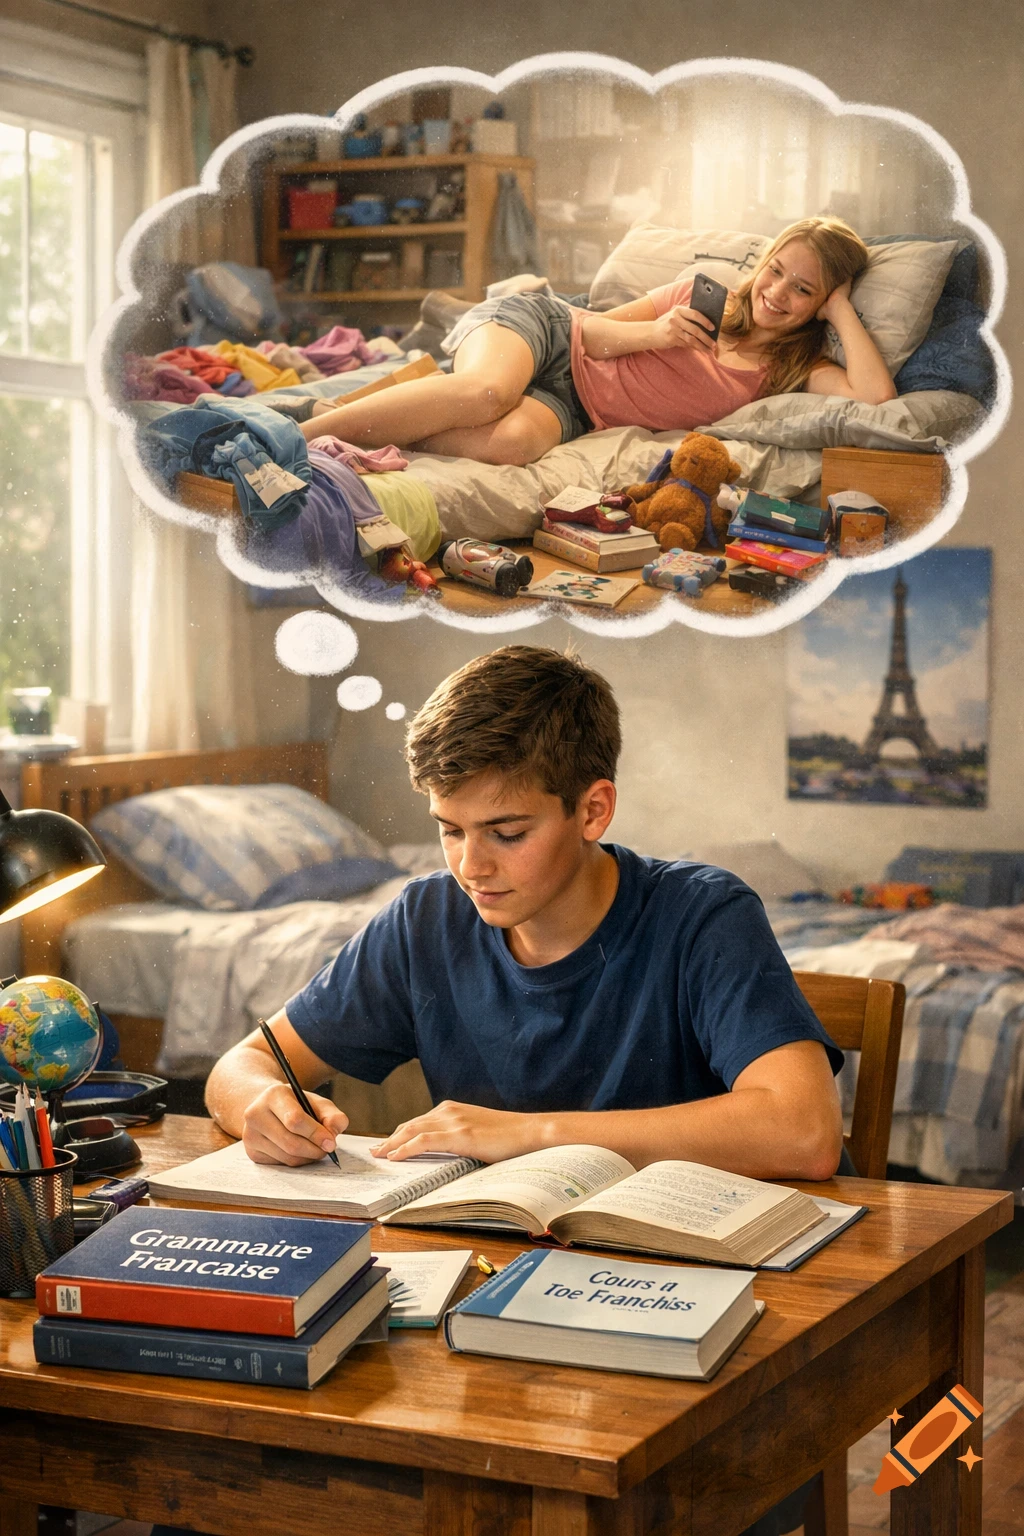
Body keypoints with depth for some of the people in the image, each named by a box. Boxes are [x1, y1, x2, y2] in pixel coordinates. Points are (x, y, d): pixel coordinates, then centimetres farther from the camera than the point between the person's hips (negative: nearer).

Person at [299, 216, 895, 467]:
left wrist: (841, 310, -7)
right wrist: (656, 332, -15)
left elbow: (875, 395, -14)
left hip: (570, 407, 1)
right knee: (485, 392, -39)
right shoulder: (706, 294, 4)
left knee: (512, 440, -39)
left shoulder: (792, 366, 4)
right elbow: (596, 328, 5)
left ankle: (359, 422, -23)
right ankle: (291, 438, -33)